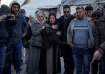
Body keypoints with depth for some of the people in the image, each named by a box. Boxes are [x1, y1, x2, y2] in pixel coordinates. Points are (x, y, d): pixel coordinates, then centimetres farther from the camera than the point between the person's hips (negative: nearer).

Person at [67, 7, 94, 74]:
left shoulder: (88, 22, -3)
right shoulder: (73, 22, 4)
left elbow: (93, 34, 0)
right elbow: (69, 33, 11)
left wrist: (91, 44, -5)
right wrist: (70, 42, 3)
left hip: (86, 48, -2)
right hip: (76, 48, 2)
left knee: (86, 67, 10)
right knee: (78, 67, 15)